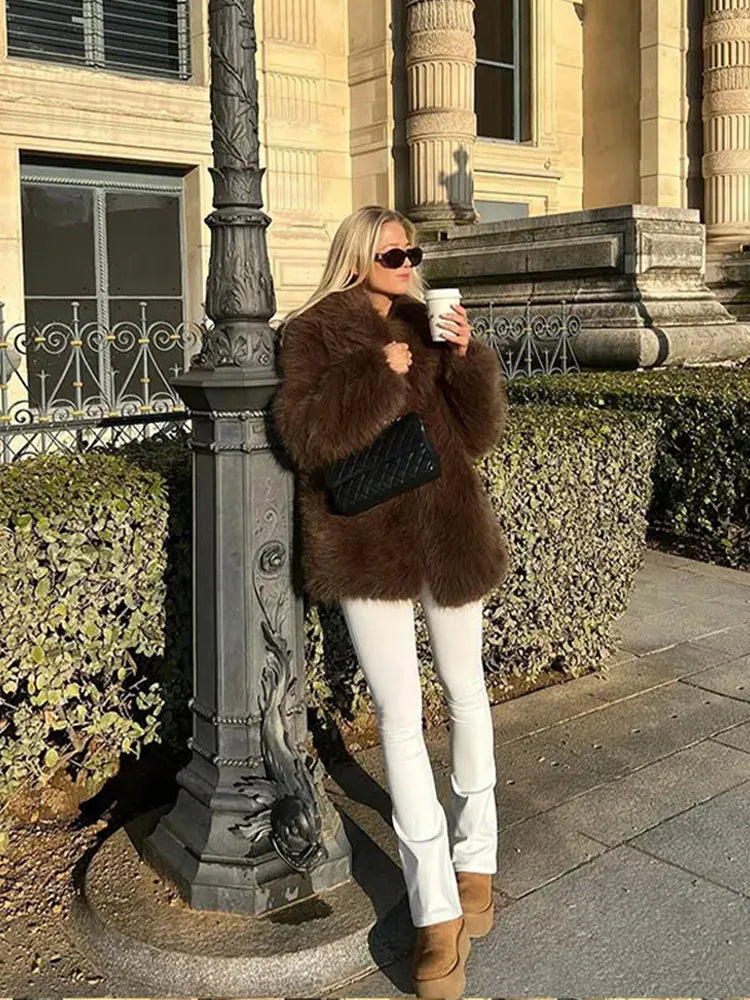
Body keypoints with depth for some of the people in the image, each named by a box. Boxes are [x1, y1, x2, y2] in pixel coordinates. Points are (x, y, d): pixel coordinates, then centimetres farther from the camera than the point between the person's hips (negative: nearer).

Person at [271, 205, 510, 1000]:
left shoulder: (428, 327, 10)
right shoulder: (313, 332, -1)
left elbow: (481, 432, 3)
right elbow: (304, 434, -14)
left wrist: (466, 357, -11)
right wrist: (376, 373, -18)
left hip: (448, 530, 4)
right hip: (366, 542, -4)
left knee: (465, 693, 13)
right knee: (399, 716, -3)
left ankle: (475, 858, 33)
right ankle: (437, 912, 4)